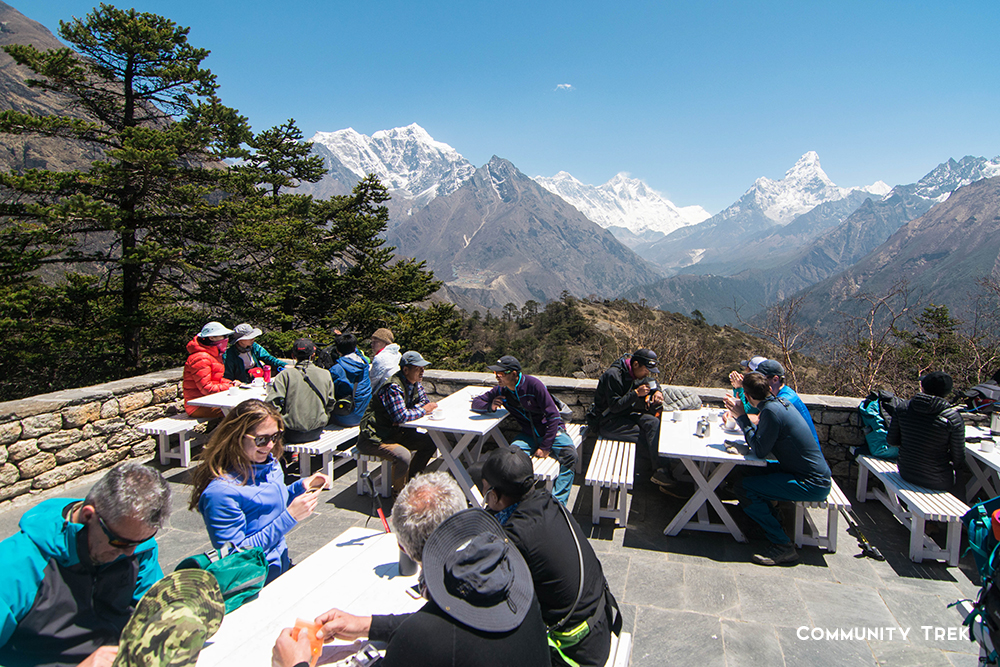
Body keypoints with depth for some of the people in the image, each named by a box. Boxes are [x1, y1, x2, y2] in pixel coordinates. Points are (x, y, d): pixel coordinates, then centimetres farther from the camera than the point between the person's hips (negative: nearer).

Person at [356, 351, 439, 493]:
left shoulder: (415, 383, 5)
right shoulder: (393, 388, -24)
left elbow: (424, 401, 11)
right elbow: (400, 416, -32)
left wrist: (411, 412, -10)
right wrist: (423, 410, -17)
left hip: (396, 432, 9)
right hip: (374, 437, -9)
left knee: (430, 443, -2)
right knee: (403, 456, -32)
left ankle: (410, 478, 15)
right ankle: (398, 492, -6)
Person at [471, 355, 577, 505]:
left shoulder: (533, 384, -18)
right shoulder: (501, 390, -3)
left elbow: (553, 415, -15)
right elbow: (476, 403, 8)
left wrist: (545, 446, -18)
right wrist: (490, 406, -16)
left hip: (552, 430, -3)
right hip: (529, 436, 3)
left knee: (570, 454, -32)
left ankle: (558, 502, -25)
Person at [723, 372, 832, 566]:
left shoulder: (771, 410, -22)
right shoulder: (781, 402, 6)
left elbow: (759, 450, -17)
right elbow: (761, 435, 13)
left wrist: (742, 417, -13)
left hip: (811, 485, -10)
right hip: (817, 474, 10)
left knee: (745, 489, -17)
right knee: (748, 472, 13)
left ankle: (783, 545, -6)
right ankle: (771, 521, 27)